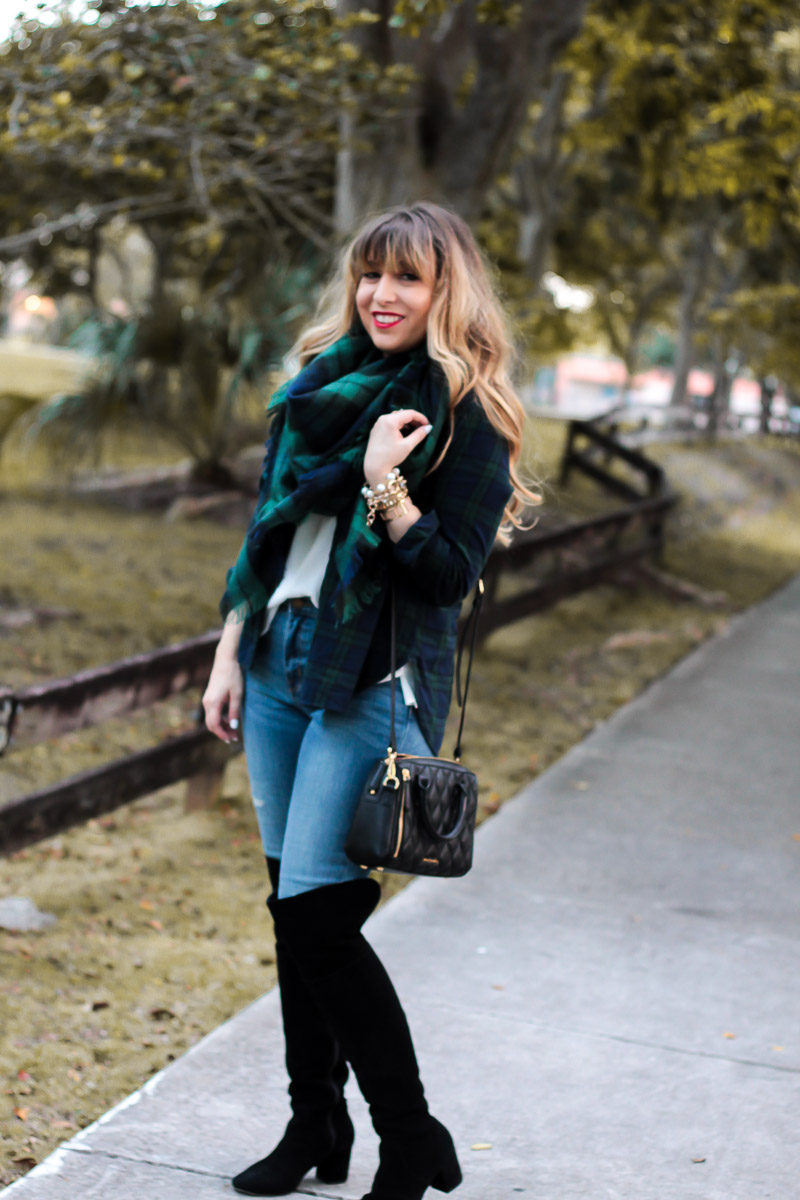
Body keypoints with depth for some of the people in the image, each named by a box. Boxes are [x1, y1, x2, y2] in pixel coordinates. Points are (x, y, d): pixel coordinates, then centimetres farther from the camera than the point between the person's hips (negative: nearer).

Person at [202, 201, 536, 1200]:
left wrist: (384, 483, -23)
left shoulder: (466, 414, -7)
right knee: (290, 906, 11)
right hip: (279, 666, 7)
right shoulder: (323, 380, 13)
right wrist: (229, 655, 14)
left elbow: (452, 572, -11)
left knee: (317, 912, -11)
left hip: (373, 686, -7)